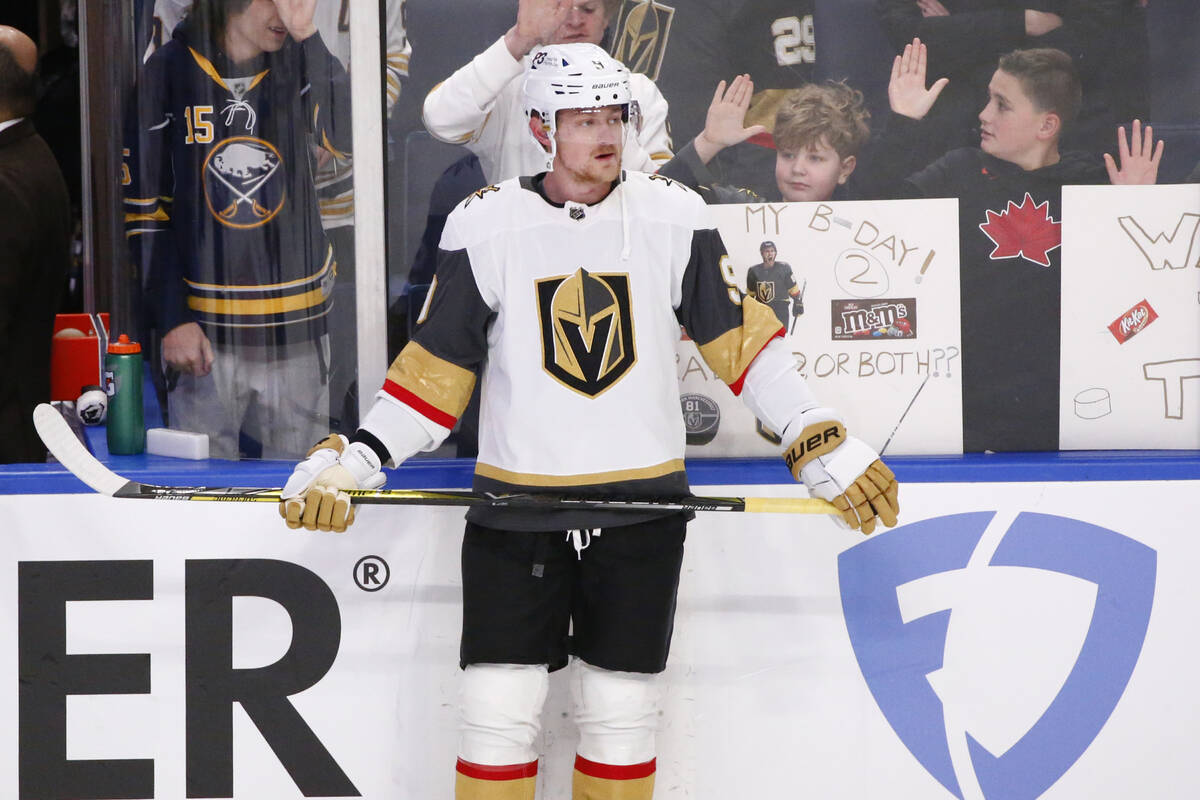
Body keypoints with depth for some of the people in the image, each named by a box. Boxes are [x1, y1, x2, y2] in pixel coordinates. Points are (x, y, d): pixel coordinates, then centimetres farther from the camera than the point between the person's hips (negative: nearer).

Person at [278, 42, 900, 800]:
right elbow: (436, 369, 1)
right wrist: (349, 460, -9)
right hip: (514, 504, -1)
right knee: (499, 710, -2)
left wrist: (826, 446, -4)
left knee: (621, 713, 8)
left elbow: (739, 338, 2)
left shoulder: (674, 216, -2)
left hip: (641, 503, 1)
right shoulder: (485, 226, -4)